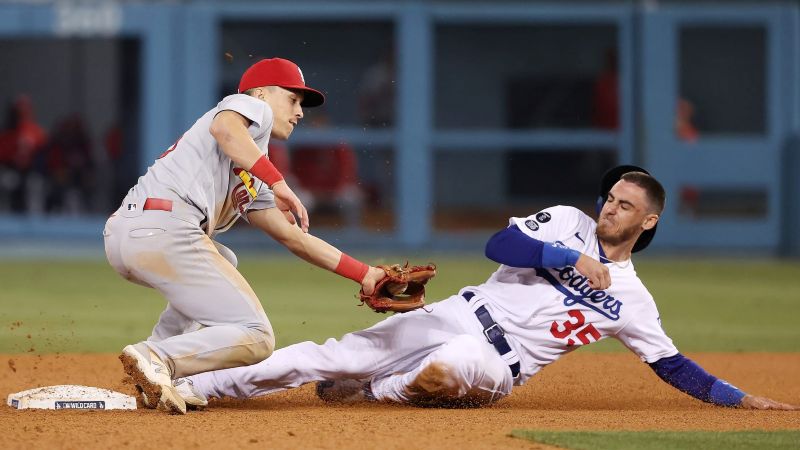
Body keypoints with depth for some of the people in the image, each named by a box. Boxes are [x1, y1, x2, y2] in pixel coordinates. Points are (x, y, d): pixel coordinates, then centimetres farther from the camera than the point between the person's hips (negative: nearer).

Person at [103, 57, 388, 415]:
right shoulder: (253, 108, 12)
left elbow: (292, 236, 35)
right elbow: (223, 127, -13)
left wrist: (364, 274, 32)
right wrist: (278, 184, -17)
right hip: (164, 227, -9)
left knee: (221, 263, 38)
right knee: (255, 338, -3)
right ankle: (157, 359, -22)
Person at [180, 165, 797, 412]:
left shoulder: (631, 299, 10)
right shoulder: (567, 223, 10)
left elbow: (673, 365, 15)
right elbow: (501, 244, -5)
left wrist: (740, 397, 8)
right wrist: (571, 258, -14)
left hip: (497, 364, -2)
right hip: (458, 316, 2)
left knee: (445, 370, -36)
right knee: (331, 357, -13)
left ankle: (370, 393, -9)